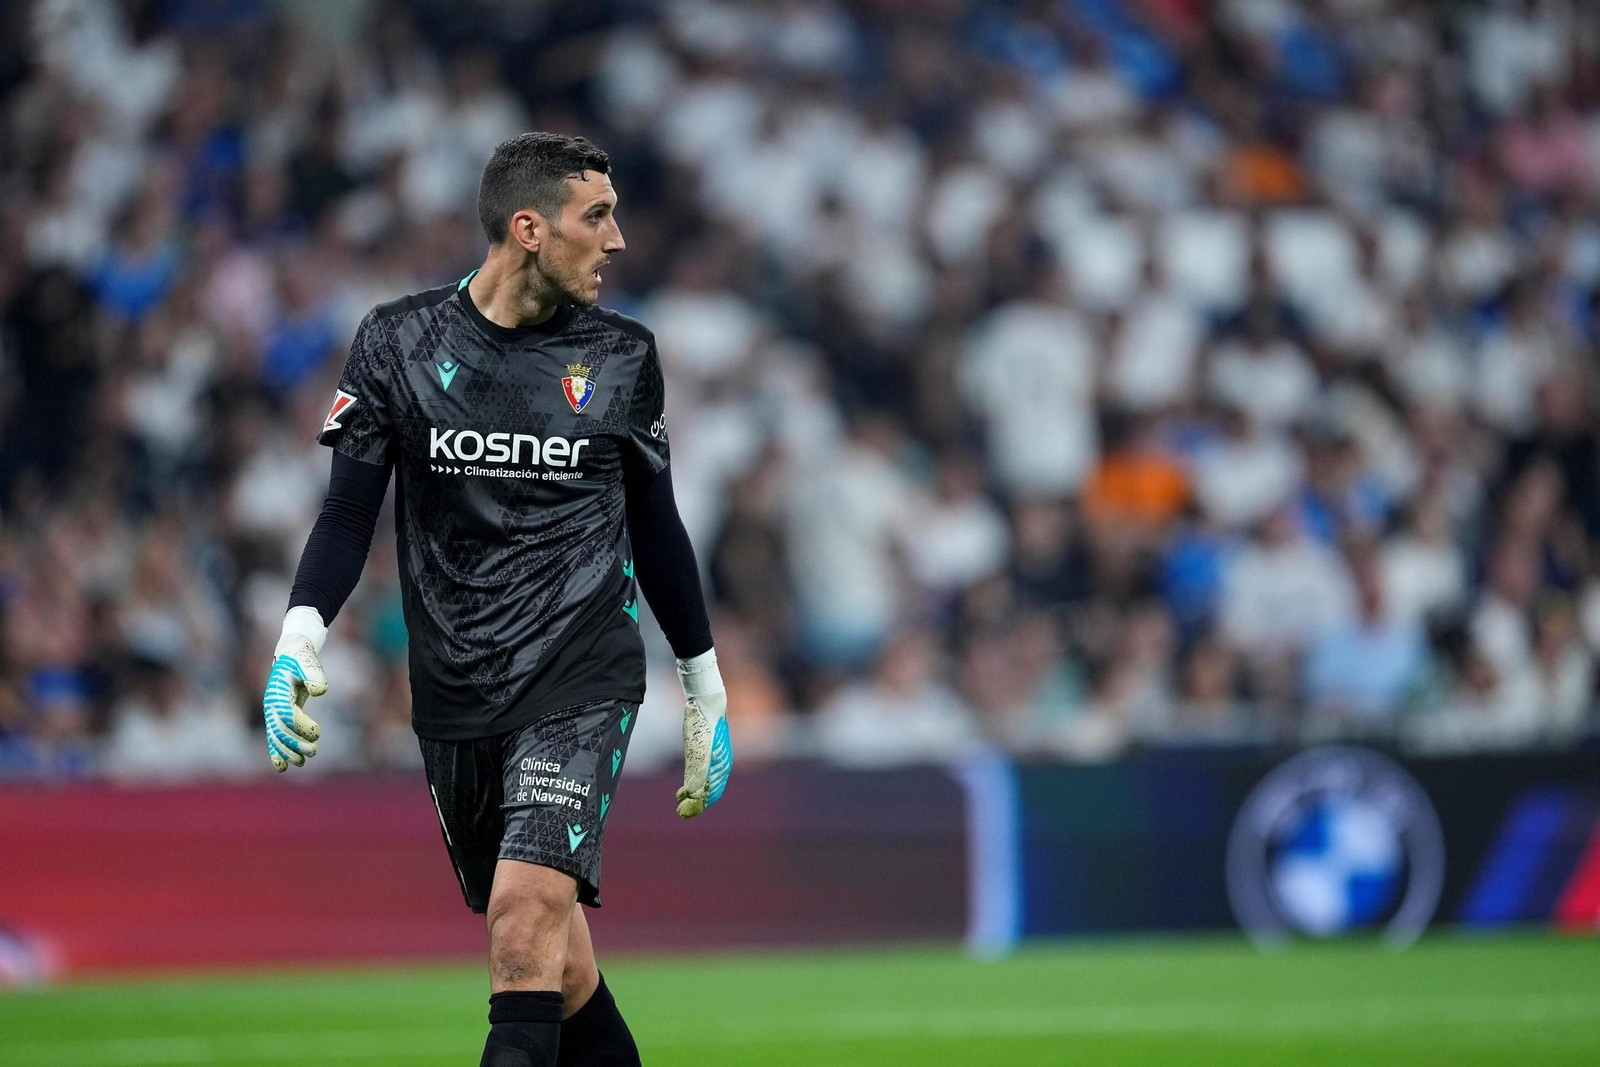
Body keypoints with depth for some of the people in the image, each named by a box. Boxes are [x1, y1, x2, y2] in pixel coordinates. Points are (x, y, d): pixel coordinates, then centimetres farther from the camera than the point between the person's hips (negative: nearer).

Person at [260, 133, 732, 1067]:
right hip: (454, 700, 2)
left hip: (580, 683, -2)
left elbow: (656, 527, 14)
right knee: (557, 961, 7)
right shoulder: (399, 343, 1)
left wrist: (706, 691, 17)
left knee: (526, 915, -21)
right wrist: (300, 638, -14)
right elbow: (349, 513, 3)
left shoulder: (621, 355, 3)